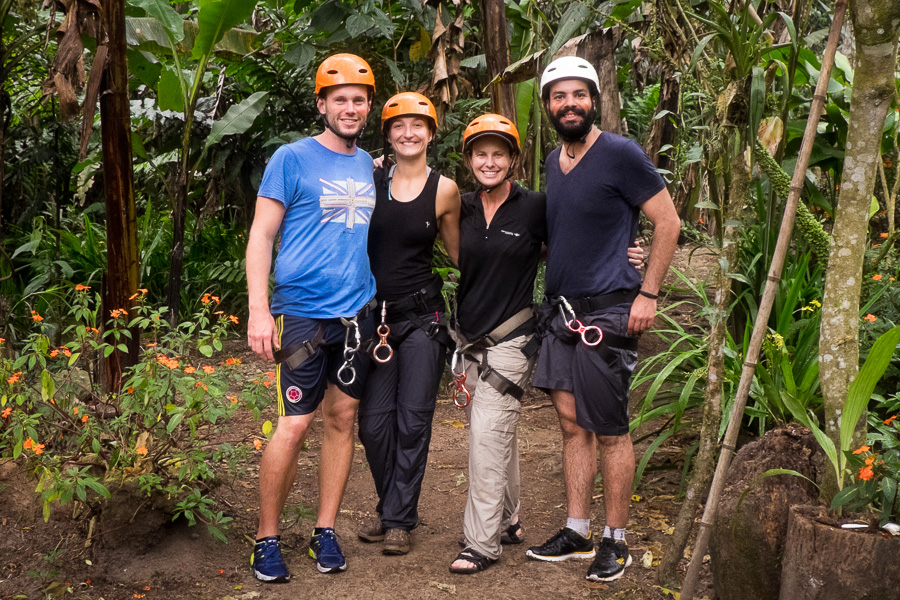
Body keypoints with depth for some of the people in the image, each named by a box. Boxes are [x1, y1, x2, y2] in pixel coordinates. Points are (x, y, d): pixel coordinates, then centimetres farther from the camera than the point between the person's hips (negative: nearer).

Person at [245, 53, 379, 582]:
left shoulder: (368, 165, 13)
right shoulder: (292, 158, -3)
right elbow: (261, 236, -5)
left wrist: (381, 304, 14)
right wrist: (259, 311, -13)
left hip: (358, 312, 5)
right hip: (305, 311, -5)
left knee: (343, 419, 7)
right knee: (295, 424, -7)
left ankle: (325, 532, 18)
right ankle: (268, 538, 7)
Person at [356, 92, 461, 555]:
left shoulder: (444, 190, -1)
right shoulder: (370, 180, 1)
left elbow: (459, 253, 11)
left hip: (421, 316, -1)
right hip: (374, 313, 2)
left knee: (412, 420, 0)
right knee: (374, 421, 3)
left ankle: (399, 520, 11)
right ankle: (390, 507, 23)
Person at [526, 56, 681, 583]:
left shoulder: (620, 154, -9)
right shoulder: (554, 162, 13)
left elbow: (669, 223, -9)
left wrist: (648, 294, -12)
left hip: (608, 312, -7)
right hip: (562, 311, 7)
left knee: (610, 431, 0)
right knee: (573, 424, 11)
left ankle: (616, 541, 11)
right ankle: (577, 533, 20)